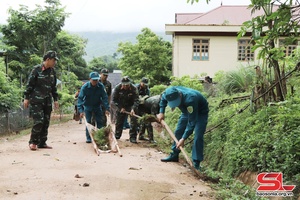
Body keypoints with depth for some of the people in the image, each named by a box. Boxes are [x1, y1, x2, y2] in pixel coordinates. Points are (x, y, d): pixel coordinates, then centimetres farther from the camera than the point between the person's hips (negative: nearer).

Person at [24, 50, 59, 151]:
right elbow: (29, 84, -6)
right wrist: (26, 97, -7)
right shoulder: (37, 69, -7)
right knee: (39, 121, -13)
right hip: (36, 100, -6)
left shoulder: (52, 71, 10)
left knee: (46, 122, 5)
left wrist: (56, 99, 15)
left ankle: (42, 143, 15)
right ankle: (33, 142, 2)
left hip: (47, 101, 6)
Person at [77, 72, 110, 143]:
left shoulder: (101, 86, -18)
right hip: (87, 106, -1)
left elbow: (105, 97, -14)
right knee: (88, 122, -2)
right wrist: (81, 110, -32)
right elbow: (80, 98, -23)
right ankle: (88, 138, 6)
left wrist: (107, 108, -21)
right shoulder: (85, 87, -22)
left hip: (97, 106, 2)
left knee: (100, 122, 0)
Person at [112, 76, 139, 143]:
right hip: (121, 106, 2)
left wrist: (133, 109, -39)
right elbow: (114, 100, -9)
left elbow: (136, 100, -23)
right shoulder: (117, 88, -18)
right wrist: (121, 108, -16)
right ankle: (117, 136, 28)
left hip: (131, 106, -1)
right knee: (119, 122, 8)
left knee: (134, 120, -14)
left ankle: (132, 137, -7)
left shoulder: (133, 88, -22)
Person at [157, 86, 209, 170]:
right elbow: (163, 98, 3)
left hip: (200, 112, -7)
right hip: (187, 111, 7)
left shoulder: (190, 99, -45)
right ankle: (174, 155, 23)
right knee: (178, 132, 9)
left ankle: (196, 163, -14)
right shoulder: (171, 93, -25)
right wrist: (161, 112, -6)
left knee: (198, 137, -18)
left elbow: (192, 122, -41)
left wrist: (183, 139, -41)